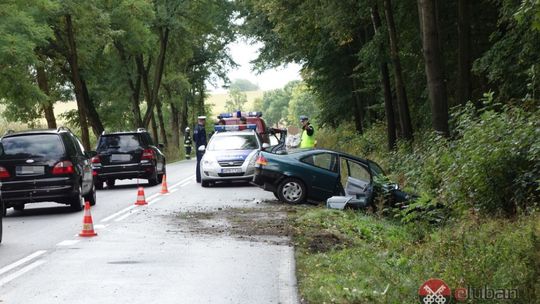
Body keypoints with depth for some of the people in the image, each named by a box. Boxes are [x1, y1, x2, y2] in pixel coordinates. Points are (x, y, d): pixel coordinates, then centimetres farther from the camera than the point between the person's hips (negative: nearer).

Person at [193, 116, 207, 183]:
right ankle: (200, 178, -8)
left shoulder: (195, 128, 12)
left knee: (198, 163, 14)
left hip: (197, 148, 9)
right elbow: (203, 140, -19)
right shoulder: (202, 128, -16)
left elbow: (194, 138, 19)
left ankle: (198, 178, 18)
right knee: (201, 163, -7)